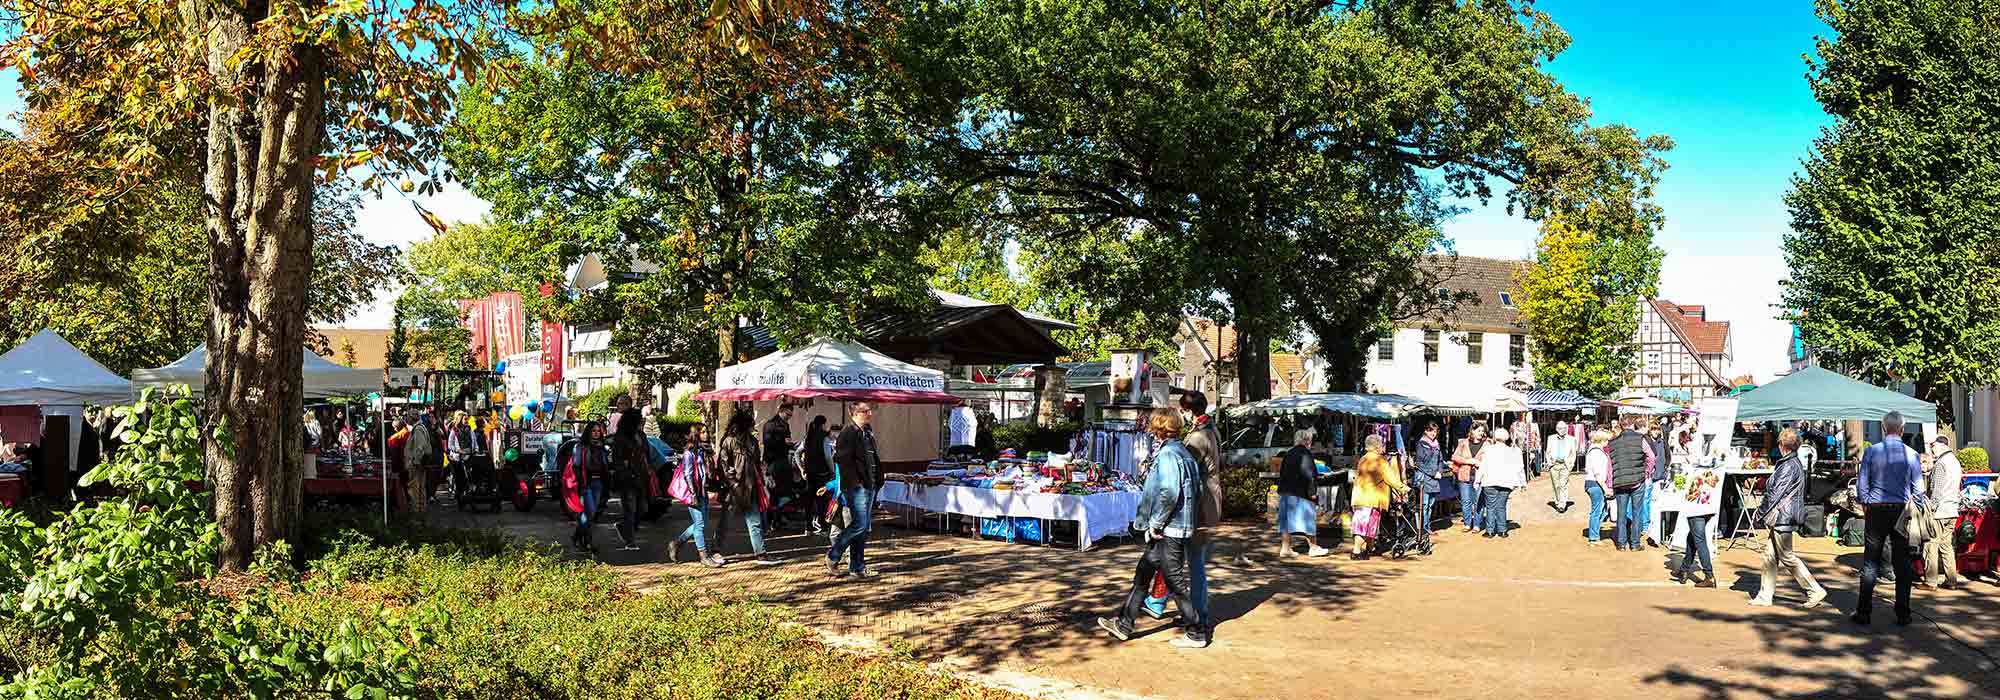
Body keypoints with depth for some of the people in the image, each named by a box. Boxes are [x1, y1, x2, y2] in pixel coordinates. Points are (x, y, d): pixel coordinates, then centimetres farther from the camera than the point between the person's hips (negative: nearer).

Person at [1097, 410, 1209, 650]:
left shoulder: (1167, 454, -17)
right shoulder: (1184, 453, 11)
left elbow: (1169, 493, -27)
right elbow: (1196, 490, 13)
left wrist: (1155, 523, -16)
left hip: (1169, 529, -10)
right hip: (1174, 528, 10)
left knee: (1175, 581, 0)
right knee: (1143, 573, 15)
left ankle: (1196, 633, 10)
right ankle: (1123, 624, 21)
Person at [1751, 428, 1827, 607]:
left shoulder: (1788, 466, -17)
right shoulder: (1797, 463, 13)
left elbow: (1775, 494, -17)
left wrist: (1761, 514, -8)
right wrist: (1766, 514, 19)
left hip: (1782, 517, -10)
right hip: (1786, 517, 10)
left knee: (1787, 557, -3)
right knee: (1770, 555, 11)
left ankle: (1815, 591, 2)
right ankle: (1765, 596, 14)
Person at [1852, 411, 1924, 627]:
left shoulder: (1871, 451, -4)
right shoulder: (1911, 455, -2)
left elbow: (1861, 485, -1)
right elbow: (1918, 489, 1)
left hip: (1876, 511, -1)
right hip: (1902, 511, 1)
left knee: (1870, 563, 3)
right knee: (1902, 563, 7)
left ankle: (1864, 612, 4)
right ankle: (1903, 613, 9)